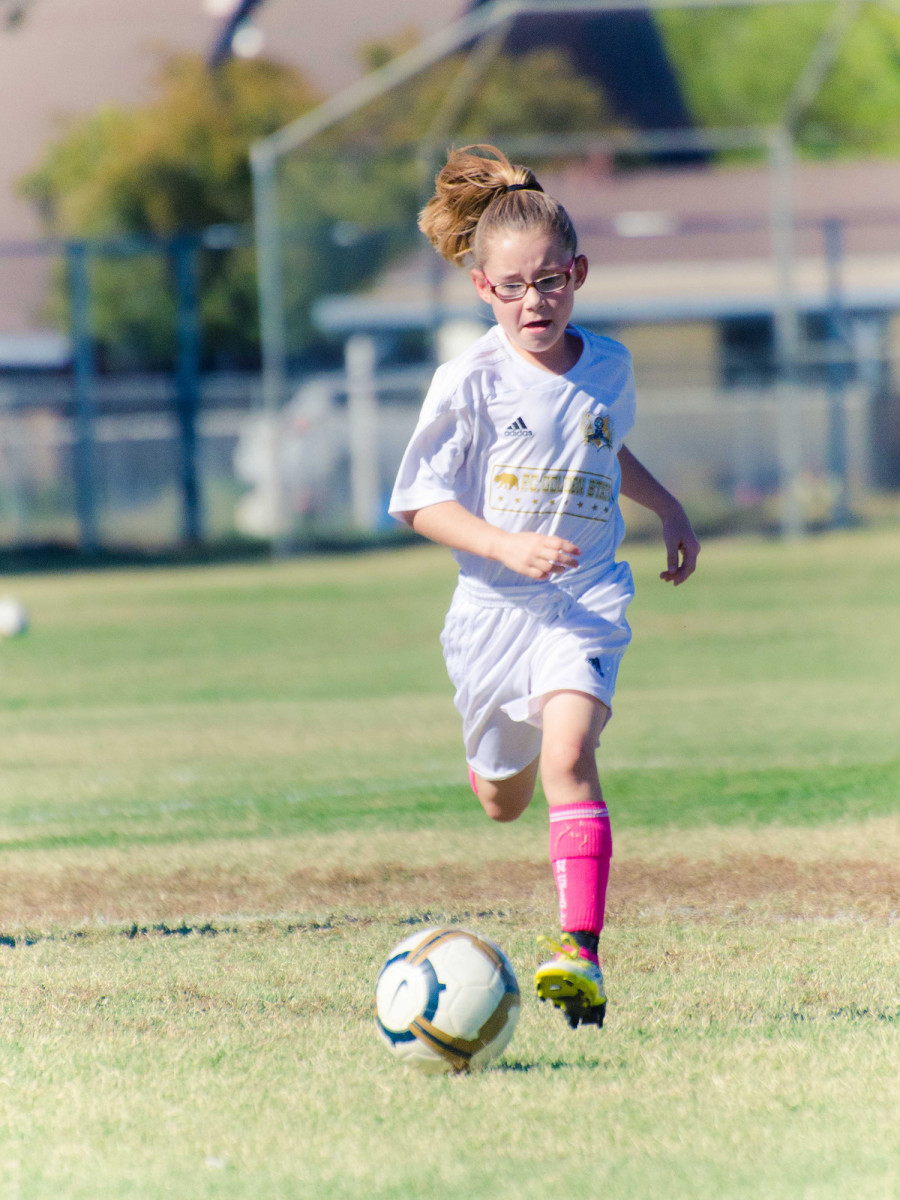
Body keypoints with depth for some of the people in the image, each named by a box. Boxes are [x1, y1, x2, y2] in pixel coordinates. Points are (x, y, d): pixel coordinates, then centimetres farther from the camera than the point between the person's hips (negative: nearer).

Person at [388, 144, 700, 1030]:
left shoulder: (608, 368, 2)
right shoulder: (471, 382, -10)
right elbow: (419, 502, -8)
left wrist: (669, 511, 20)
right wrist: (506, 546, -22)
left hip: (585, 602, 0)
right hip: (493, 608, 0)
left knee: (567, 755, -25)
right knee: (503, 799, 16)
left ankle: (581, 953, -32)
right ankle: (500, 752, 58)